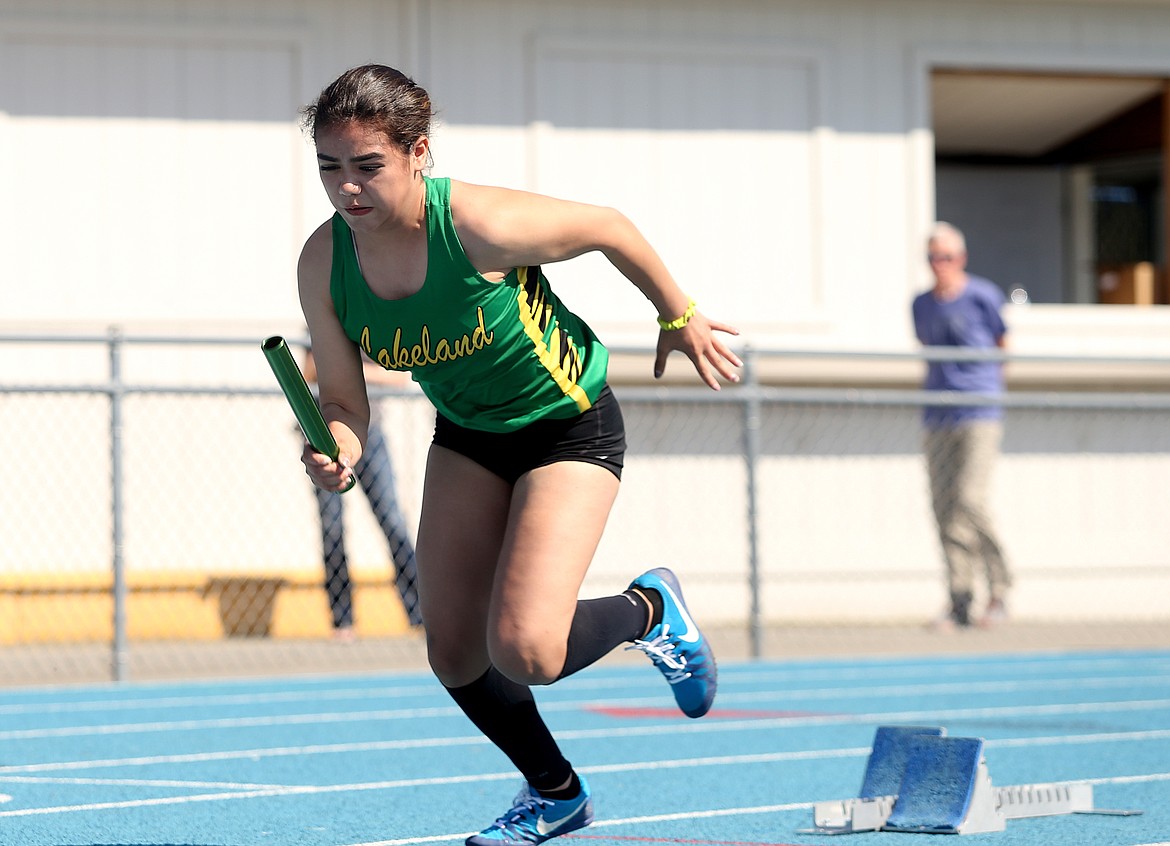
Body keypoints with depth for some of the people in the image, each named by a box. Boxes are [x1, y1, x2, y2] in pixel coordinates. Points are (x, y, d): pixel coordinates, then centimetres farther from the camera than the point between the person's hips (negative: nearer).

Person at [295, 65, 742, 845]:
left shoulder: (479, 224, -34)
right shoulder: (324, 263, -18)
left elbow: (606, 227, -15)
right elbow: (345, 399, -7)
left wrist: (680, 319, 0)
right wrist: (339, 452, -31)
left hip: (570, 428, -6)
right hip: (467, 436, 6)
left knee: (522, 650, -20)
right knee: (452, 649, 5)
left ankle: (649, 610, 14)